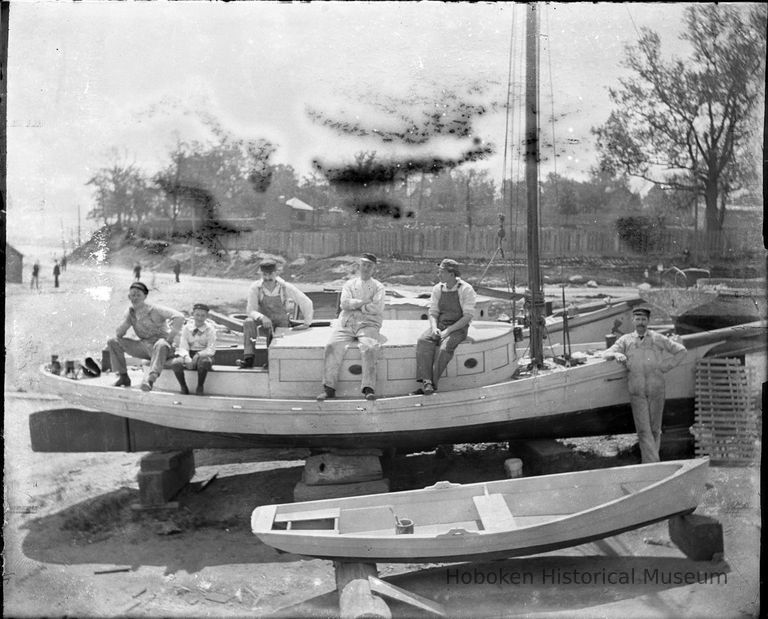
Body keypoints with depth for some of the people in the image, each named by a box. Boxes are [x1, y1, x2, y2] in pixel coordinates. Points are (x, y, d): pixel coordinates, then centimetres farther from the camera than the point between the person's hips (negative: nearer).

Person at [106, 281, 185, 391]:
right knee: (112, 342, -2)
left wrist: (170, 338, -23)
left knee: (161, 345, -43)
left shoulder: (154, 310, -10)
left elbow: (179, 317, -22)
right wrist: (127, 320, -11)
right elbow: (119, 334, 4)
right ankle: (123, 377, -4)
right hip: (143, 346, 6)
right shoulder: (130, 312, 7)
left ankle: (150, 379, -57)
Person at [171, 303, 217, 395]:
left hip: (203, 355, -2)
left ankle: (200, 387, -12)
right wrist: (187, 358, -26)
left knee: (204, 361, -39)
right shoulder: (186, 327, 2)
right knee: (175, 363, -30)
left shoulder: (210, 329, -4)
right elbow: (183, 347, -4)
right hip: (189, 354, 2)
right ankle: (183, 387, -2)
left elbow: (211, 349, -12)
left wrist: (198, 355, -29)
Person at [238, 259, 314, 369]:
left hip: (281, 320, 0)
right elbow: (250, 310, -18)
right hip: (263, 319, 0)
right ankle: (248, 359, -33)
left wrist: (307, 323, -11)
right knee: (248, 322, -29)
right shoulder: (255, 287, -17)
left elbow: (306, 302, -13)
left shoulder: (286, 287, -19)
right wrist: (262, 317, -38)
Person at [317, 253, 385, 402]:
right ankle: (328, 388, -24)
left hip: (368, 324, -2)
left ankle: (369, 388, -33)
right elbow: (344, 304, 2)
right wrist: (365, 302, -4)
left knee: (369, 347, -32)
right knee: (332, 345, -24)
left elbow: (377, 308, -4)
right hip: (346, 323, 2)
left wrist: (355, 304, 0)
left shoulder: (378, 287, 15)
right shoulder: (349, 284, 21)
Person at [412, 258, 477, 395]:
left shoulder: (466, 289, -8)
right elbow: (433, 312, 10)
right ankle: (426, 382, -34)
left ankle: (432, 384, -29)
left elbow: (468, 316, -11)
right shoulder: (438, 288, 8)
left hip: (458, 328, -4)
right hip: (440, 325, 4)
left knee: (444, 347, -34)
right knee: (423, 341, -26)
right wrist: (434, 328, -11)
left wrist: (449, 330, -19)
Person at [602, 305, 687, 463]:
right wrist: (617, 354, -16)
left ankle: (648, 462, 18)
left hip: (656, 389, 1)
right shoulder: (625, 340, 12)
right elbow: (606, 353, 7)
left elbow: (681, 351, 16)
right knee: (643, 429, -8)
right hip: (636, 391, 0)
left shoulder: (658, 339, 11)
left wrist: (664, 367, 6)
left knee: (655, 428, 5)